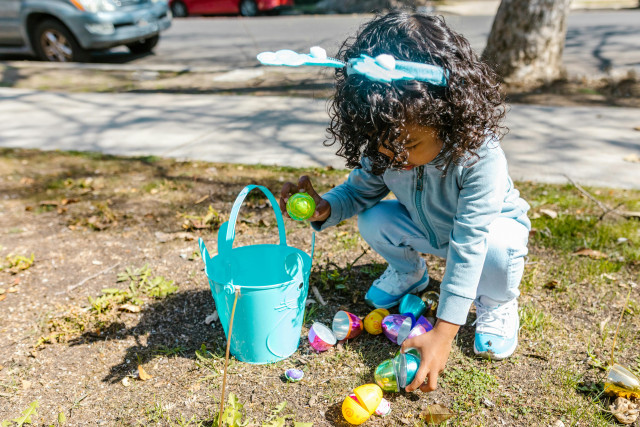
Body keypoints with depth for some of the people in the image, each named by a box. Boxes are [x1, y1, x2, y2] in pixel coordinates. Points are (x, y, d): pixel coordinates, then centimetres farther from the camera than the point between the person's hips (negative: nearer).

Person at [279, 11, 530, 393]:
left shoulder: (480, 156, -41)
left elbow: (467, 250, -42)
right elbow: (359, 190, -8)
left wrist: (442, 335, -41)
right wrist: (323, 208, -33)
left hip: (491, 226, -4)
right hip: (427, 229, 4)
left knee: (499, 245, -37)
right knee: (374, 220, -21)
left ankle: (497, 303, -1)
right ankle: (409, 273, 13)